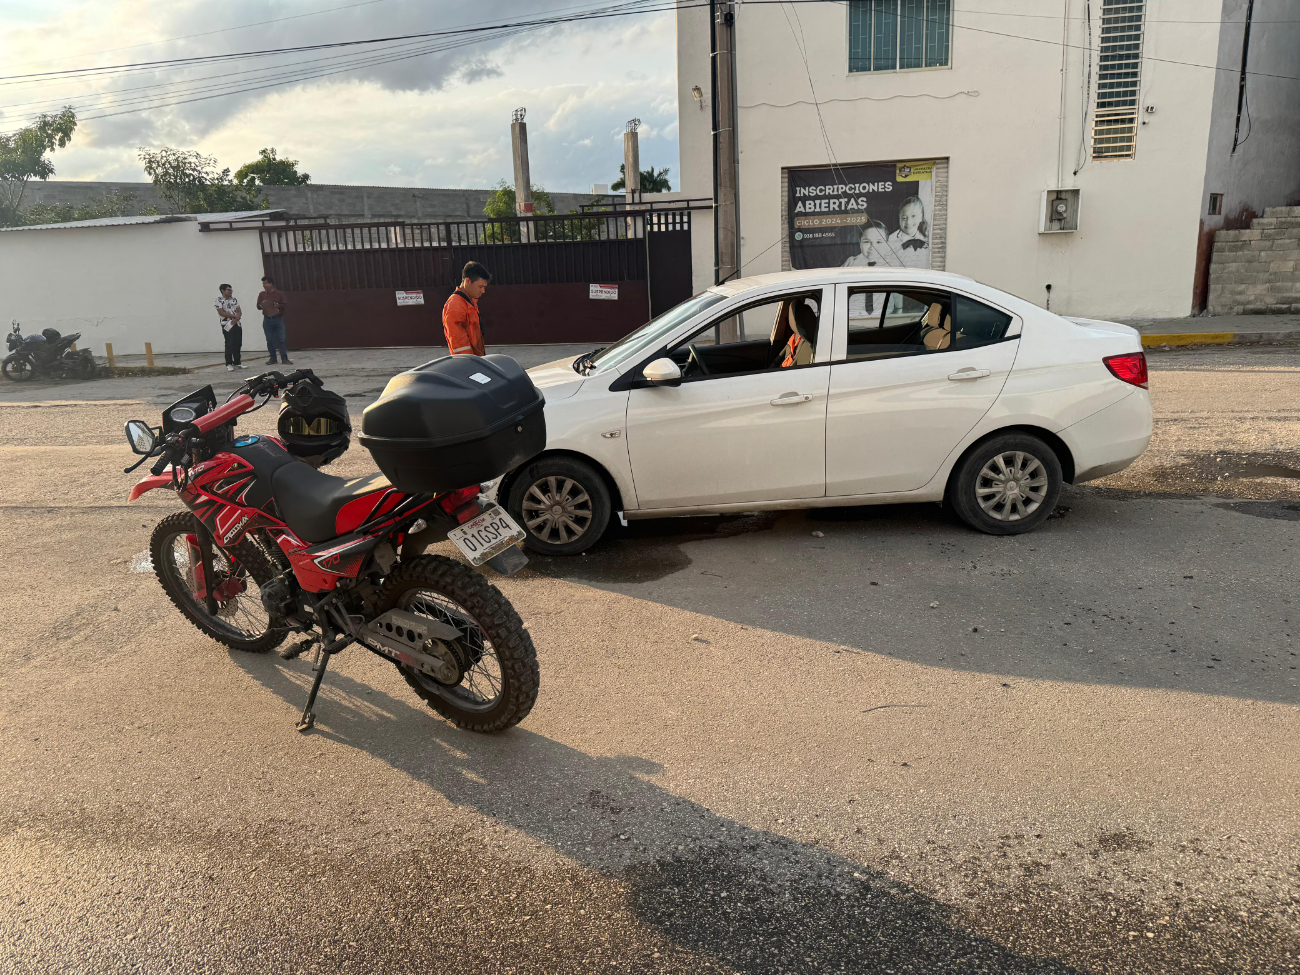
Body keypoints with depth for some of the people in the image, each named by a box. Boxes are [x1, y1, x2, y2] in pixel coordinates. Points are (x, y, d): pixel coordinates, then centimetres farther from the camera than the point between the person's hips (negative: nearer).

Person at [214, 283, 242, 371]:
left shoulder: (234, 300, 13)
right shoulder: (219, 300, -4)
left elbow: (239, 311, 6)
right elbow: (222, 313, -12)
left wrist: (236, 318, -13)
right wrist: (234, 315, -9)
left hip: (237, 324, 6)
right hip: (227, 325, -6)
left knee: (238, 344, 7)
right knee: (229, 345, -9)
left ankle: (236, 363, 16)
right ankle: (229, 365, -6)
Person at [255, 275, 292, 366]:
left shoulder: (279, 293, 2)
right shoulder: (262, 294, 9)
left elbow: (284, 305, 1)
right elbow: (258, 306, 9)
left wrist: (278, 305, -17)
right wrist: (262, 305, -12)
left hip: (278, 319, -2)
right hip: (267, 320, 2)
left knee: (281, 339, -5)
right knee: (270, 341, 3)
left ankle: (284, 358, -2)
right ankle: (272, 358, 10)